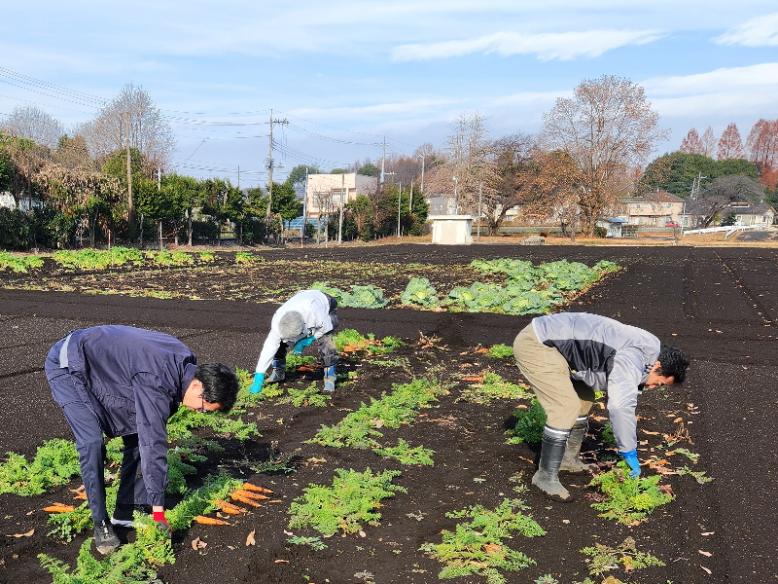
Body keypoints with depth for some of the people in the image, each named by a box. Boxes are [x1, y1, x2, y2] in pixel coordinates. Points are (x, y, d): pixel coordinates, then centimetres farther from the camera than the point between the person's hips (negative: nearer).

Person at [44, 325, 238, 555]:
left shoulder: (185, 361, -9)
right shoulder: (157, 382, -36)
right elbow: (153, 445, -34)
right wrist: (158, 510, -28)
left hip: (98, 368, 9)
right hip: (68, 365, -9)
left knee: (137, 435, 2)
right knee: (92, 444, -20)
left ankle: (125, 512, 10)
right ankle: (101, 524, -6)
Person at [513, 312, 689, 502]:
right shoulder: (633, 358, -20)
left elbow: (626, 396, 22)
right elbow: (620, 406, -29)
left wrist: (629, 449, 24)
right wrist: (629, 453, -16)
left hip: (547, 341, 11)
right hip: (535, 345, -11)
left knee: (584, 397, 18)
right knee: (566, 408, -14)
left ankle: (569, 459, 30)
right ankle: (546, 476, -2)